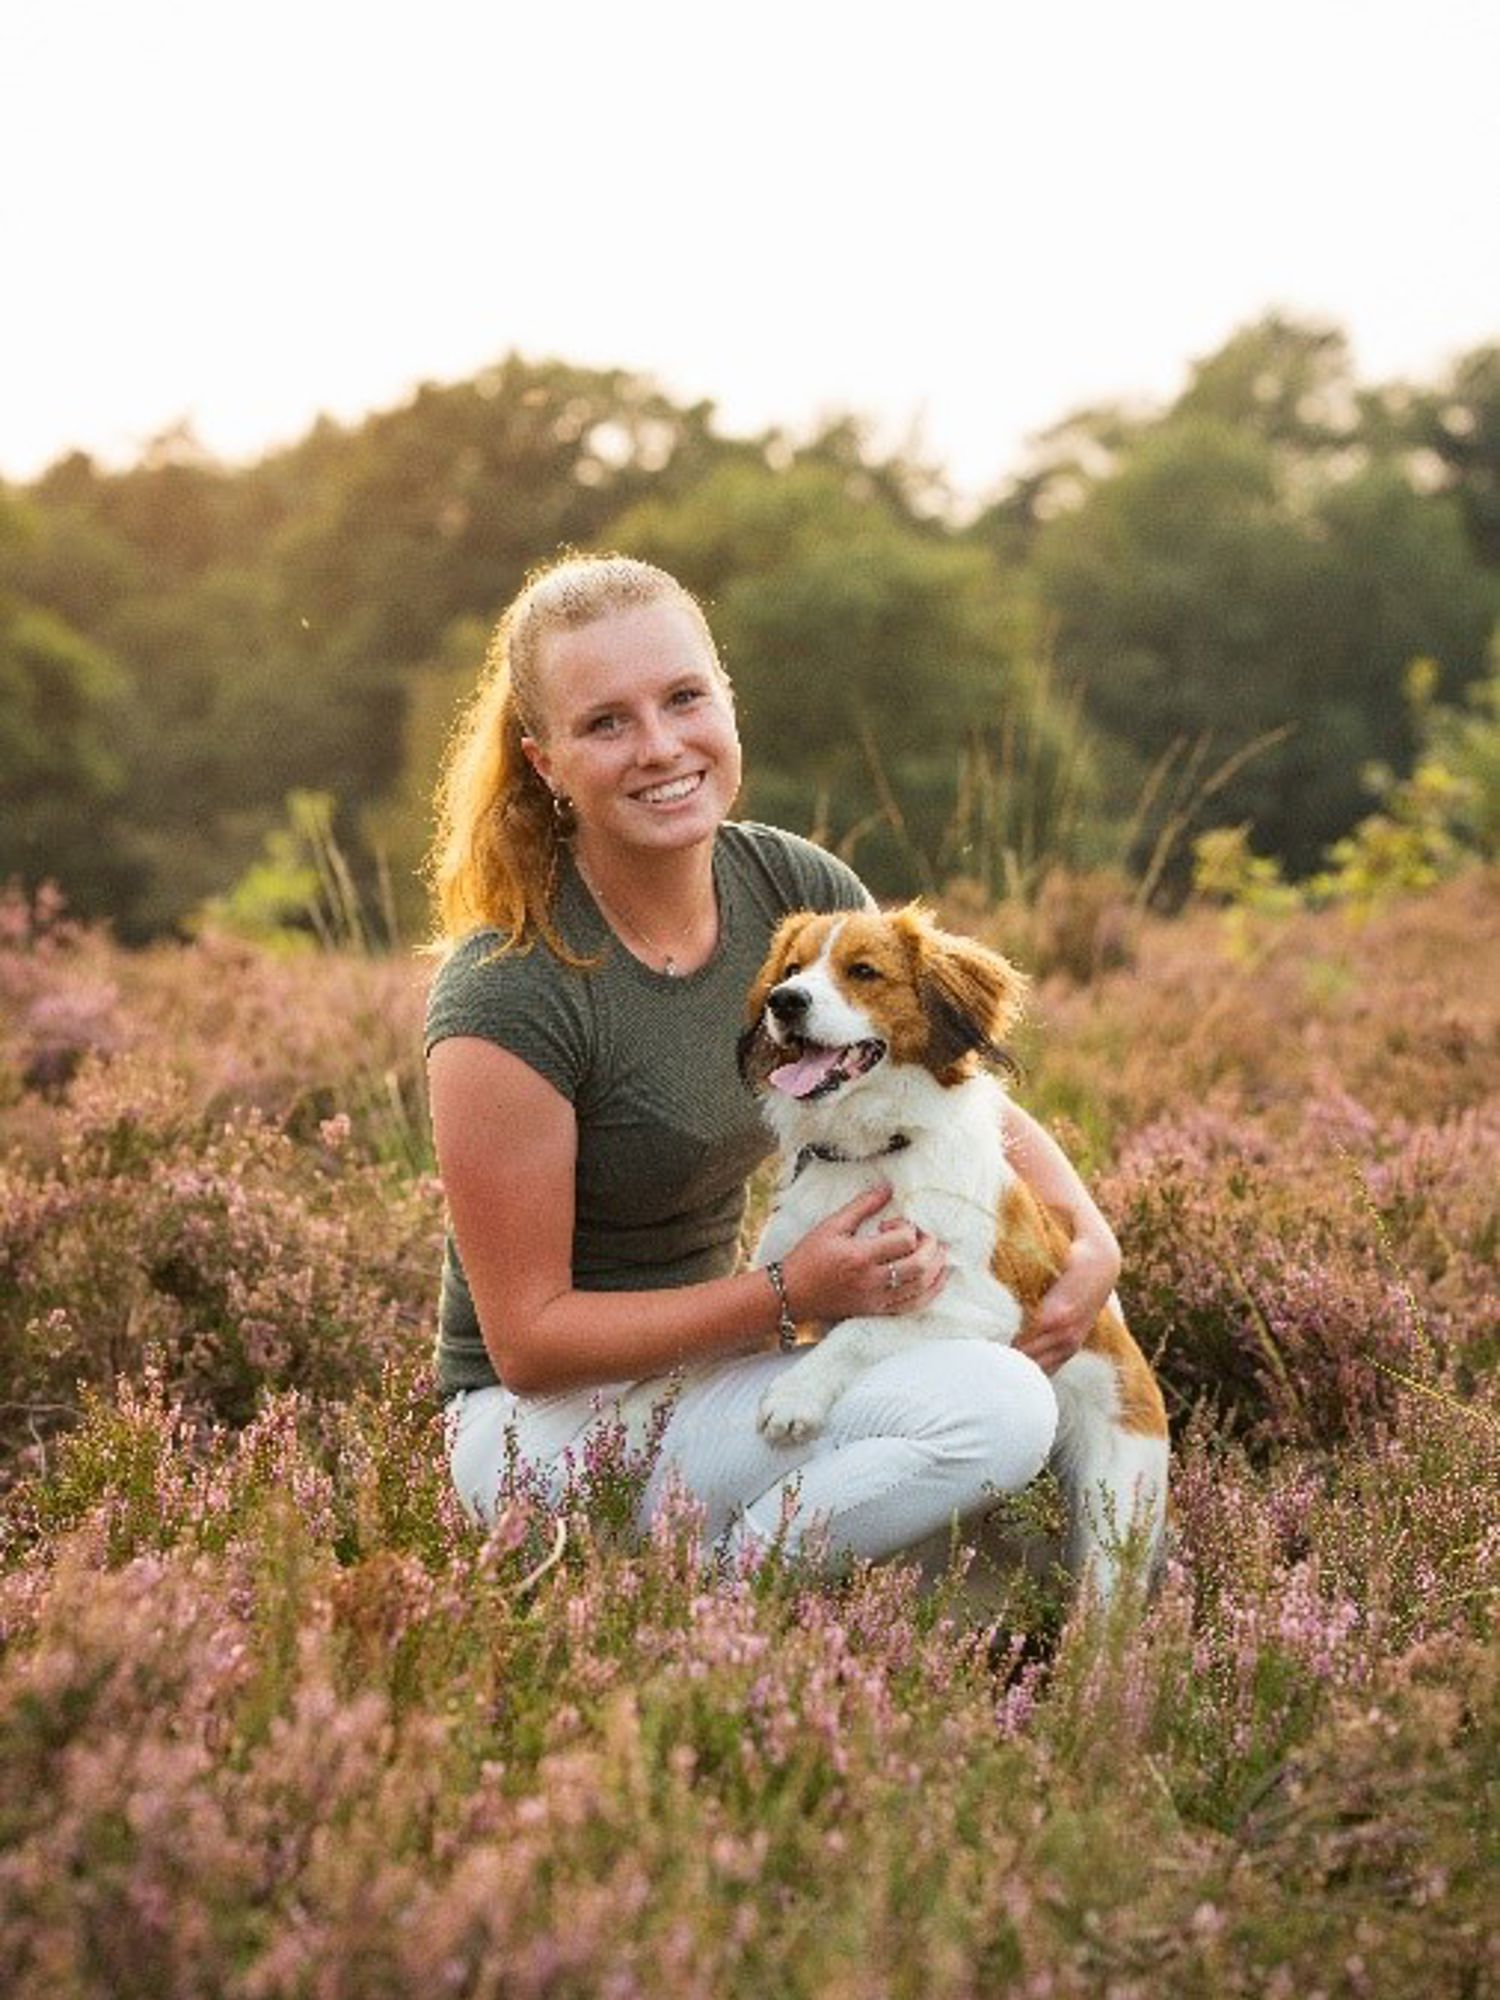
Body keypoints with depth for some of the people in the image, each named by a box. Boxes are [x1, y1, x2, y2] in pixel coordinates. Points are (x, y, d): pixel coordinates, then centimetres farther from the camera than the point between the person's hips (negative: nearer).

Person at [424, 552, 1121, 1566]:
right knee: (994, 1408, -23)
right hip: (542, 1418, -7)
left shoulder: (796, 889, -5)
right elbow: (527, 1339, -18)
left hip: (700, 1363, 7)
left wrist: (1092, 1243, -10)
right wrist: (791, 1295, -23)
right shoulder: (505, 997, -23)